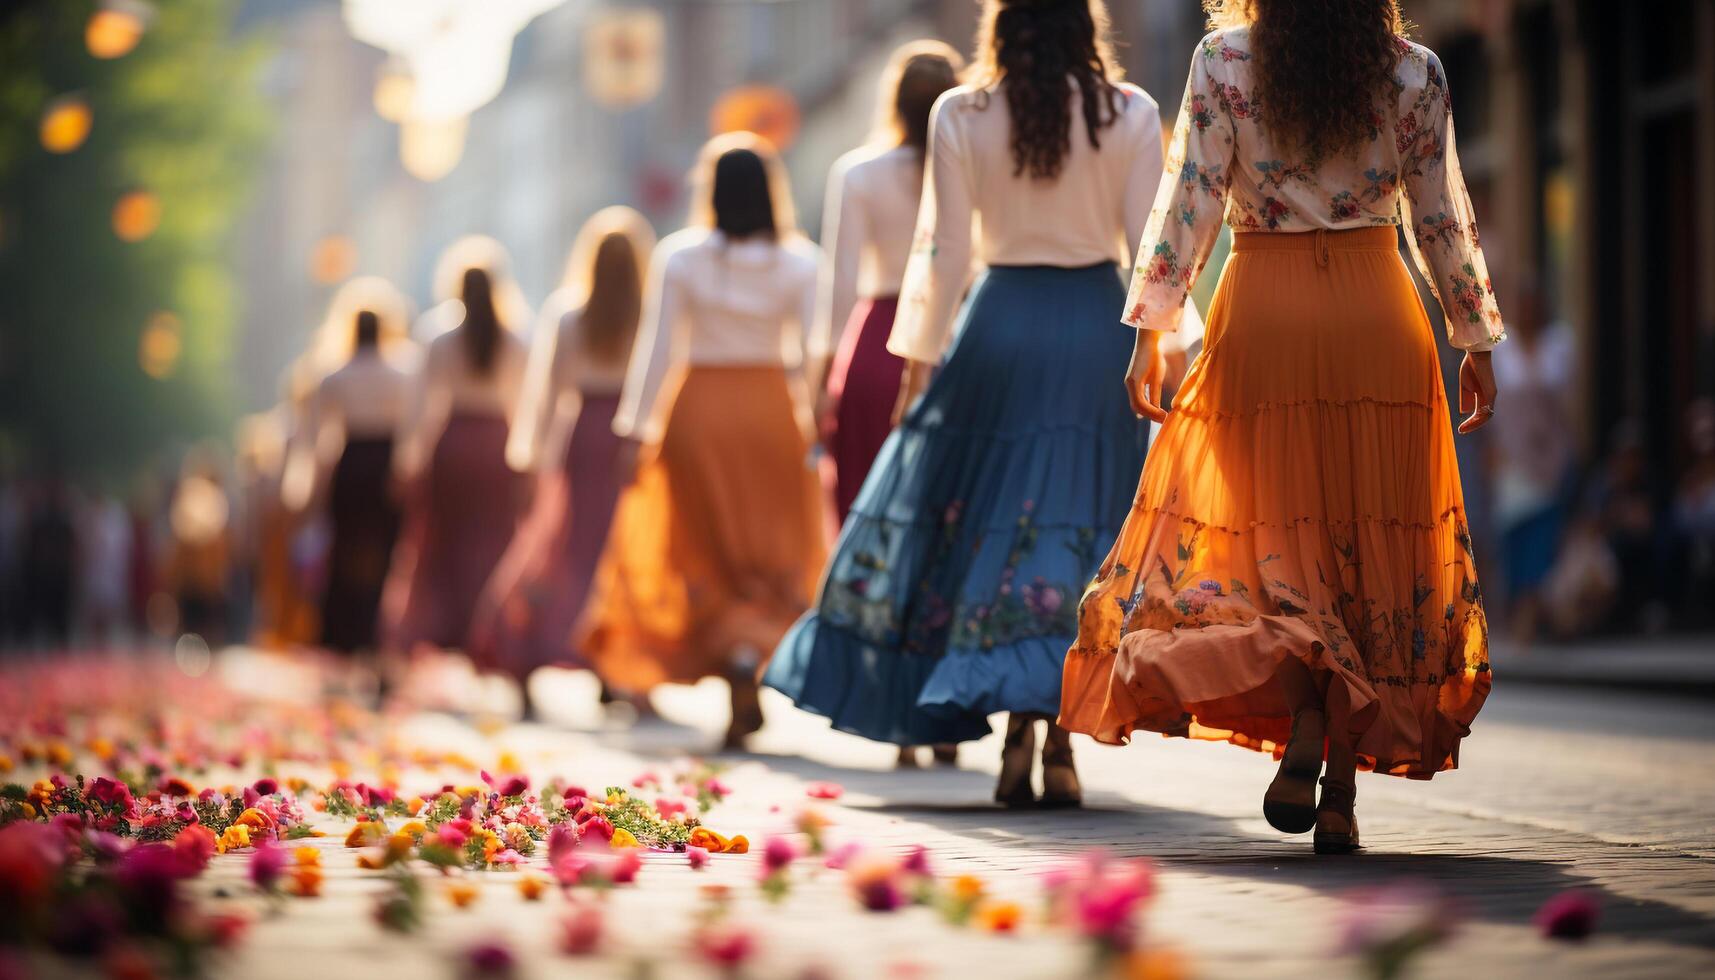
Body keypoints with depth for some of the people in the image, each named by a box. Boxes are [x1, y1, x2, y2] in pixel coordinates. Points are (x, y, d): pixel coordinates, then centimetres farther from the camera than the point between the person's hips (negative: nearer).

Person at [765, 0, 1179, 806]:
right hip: (1098, 329, 0)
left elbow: (943, 251, -1)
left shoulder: (960, 116, -2)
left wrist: (922, 355, 7)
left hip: (1001, 325, 0)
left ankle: (1015, 730, 4)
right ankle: (1059, 742, -1)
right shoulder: (1131, 114, -2)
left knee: (991, 527, 9)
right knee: (1078, 528, 4)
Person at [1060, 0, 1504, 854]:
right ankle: (1341, 796, 4)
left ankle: (1302, 729, -20)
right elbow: (1442, 221, 6)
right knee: (1371, 540, 6)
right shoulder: (1414, 72, 3)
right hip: (1379, 319, 1)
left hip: (1263, 319, -1)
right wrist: (1477, 341, 15)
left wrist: (1150, 329, 1)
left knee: (1271, 527, 6)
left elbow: (1191, 199, -4)